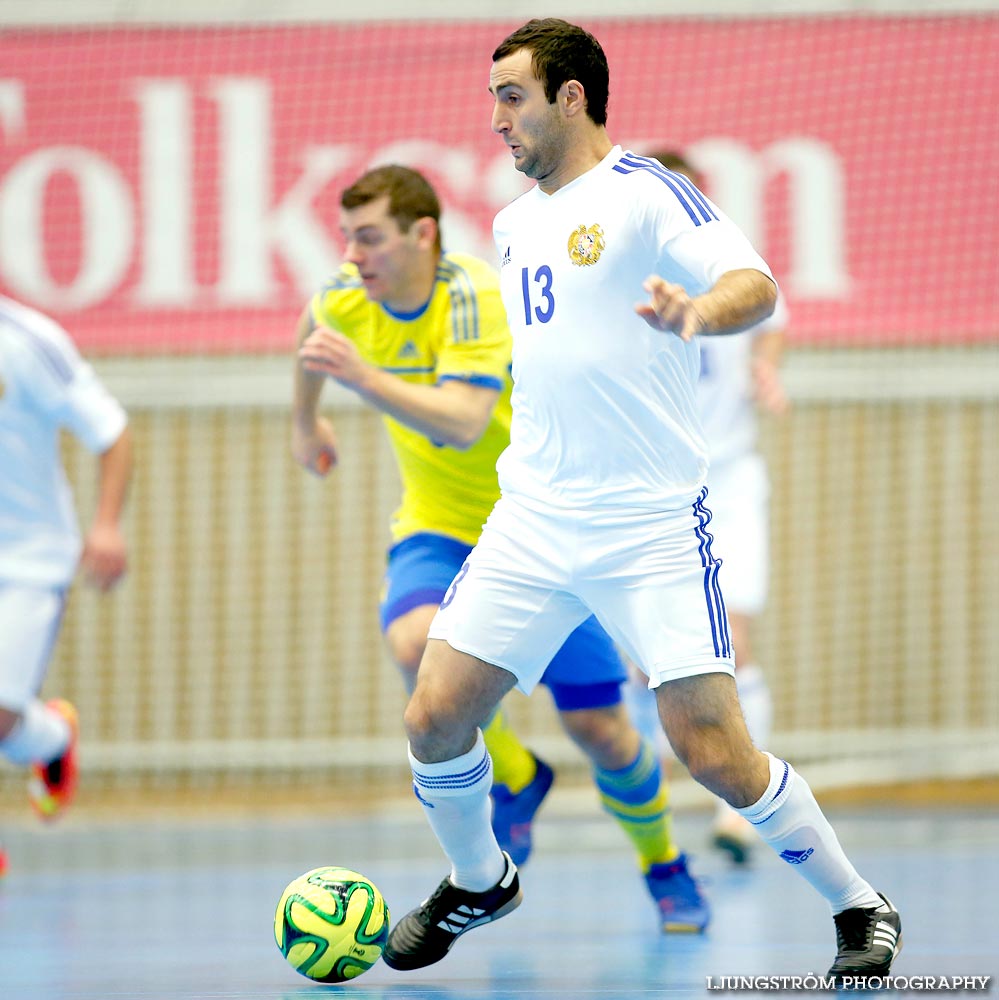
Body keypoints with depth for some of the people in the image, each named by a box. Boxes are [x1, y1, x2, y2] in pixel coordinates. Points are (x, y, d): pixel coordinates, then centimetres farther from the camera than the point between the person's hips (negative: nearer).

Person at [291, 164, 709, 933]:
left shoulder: (475, 297, -26)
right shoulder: (347, 299, -8)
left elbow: (464, 424, -40)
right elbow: (311, 332, 19)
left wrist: (362, 376, -48)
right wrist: (305, 421, 32)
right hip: (439, 526, 4)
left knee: (599, 727, -1)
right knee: (415, 644, -30)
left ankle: (665, 869, 29)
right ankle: (515, 778, -2)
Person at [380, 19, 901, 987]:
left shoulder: (644, 193, -8)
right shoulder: (514, 225, 15)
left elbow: (755, 285, -23)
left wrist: (697, 312, -44)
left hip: (651, 526, -6)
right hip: (531, 520, 7)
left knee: (713, 754, -11)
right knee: (435, 717, -1)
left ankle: (859, 909, 7)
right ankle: (479, 882, 27)